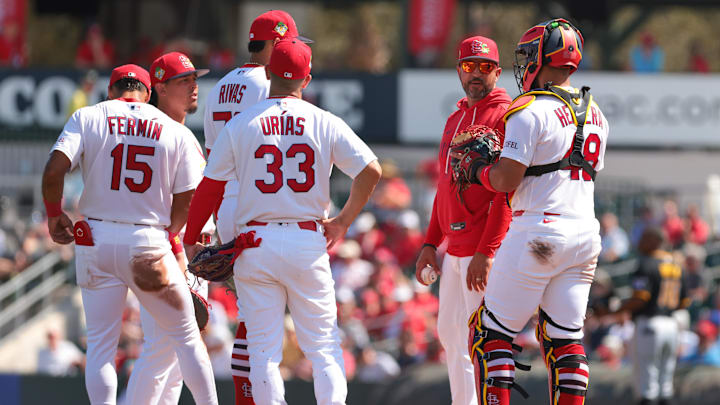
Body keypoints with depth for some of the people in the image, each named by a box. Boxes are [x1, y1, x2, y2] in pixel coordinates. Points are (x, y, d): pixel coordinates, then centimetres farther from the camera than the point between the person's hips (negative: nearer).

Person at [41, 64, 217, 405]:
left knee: (100, 345, 6)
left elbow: (54, 170, -12)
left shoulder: (87, 118, 2)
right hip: (149, 241, 0)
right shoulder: (176, 132, 4)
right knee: (186, 338, 12)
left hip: (96, 242, 0)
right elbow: (186, 201, 1)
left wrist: (54, 214, 4)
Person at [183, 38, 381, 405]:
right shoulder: (325, 123, 1)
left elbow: (210, 186, 1)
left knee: (264, 349, 3)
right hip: (308, 243, 0)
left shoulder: (240, 124, 0)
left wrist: (190, 240, 12)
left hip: (255, 245, 0)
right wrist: (342, 222, 7)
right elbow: (370, 170, -4)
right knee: (323, 346, 5)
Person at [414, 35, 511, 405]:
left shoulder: (505, 117, -9)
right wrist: (430, 243, 17)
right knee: (450, 333, 12)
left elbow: (507, 192, -16)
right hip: (454, 248, 9)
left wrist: (486, 252, -22)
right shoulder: (455, 120, 19)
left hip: (485, 248, -9)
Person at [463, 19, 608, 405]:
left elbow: (507, 180, -15)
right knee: (565, 338, 9)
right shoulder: (595, 116, 14)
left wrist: (478, 170, 6)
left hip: (538, 233, -7)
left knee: (491, 332, 1)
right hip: (585, 234, 7)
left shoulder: (530, 112, -11)